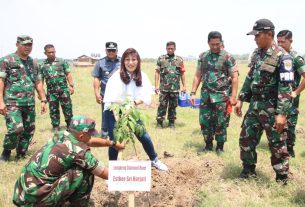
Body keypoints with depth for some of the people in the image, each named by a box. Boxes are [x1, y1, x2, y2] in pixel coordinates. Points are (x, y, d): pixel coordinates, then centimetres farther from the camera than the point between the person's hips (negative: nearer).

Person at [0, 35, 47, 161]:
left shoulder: (33, 63, 15)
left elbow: (38, 83, 20)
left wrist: (43, 100, 14)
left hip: (29, 103, 6)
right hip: (12, 102, -6)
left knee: (29, 131, 6)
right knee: (16, 129, -17)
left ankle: (21, 154, 23)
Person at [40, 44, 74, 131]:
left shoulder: (62, 61, 2)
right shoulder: (42, 64, 5)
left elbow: (68, 74, 1)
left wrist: (71, 86, -8)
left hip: (63, 89, -1)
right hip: (51, 91, 1)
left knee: (67, 109, 1)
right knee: (53, 110, 8)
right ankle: (55, 128, 18)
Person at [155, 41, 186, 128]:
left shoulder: (179, 60, 6)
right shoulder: (161, 59, 3)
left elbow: (182, 74, 8)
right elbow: (157, 72, 3)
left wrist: (184, 86, 4)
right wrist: (156, 86, -3)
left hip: (175, 88, 1)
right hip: (164, 88, -1)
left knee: (173, 106, 8)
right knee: (162, 106, 0)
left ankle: (171, 122, 18)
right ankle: (159, 122, 8)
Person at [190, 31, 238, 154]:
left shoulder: (227, 57, -4)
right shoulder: (203, 56, 9)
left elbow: (234, 77, -6)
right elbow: (198, 76, 12)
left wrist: (233, 96, -13)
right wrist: (193, 93, 5)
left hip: (222, 96, -4)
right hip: (206, 95, 4)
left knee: (221, 123, 1)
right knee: (204, 121, 6)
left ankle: (220, 146, 17)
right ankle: (208, 145, 22)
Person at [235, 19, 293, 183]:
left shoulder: (282, 57, -15)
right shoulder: (256, 54, 9)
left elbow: (286, 87, -20)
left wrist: (282, 113, -24)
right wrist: (240, 99, 13)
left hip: (271, 107, -7)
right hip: (254, 104, 7)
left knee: (277, 144, 3)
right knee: (246, 138, 13)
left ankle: (282, 179, 18)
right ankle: (249, 170, 31)